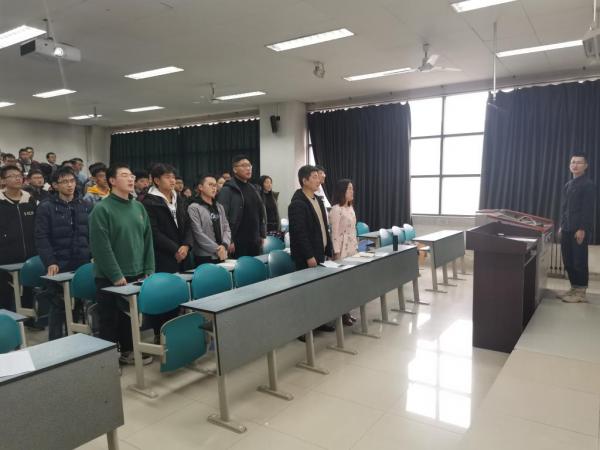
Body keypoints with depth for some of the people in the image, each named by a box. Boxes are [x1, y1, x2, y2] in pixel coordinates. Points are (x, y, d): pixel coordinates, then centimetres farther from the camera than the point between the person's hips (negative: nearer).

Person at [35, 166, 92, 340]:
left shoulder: (86, 206, 11)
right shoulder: (46, 208, 0)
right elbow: (41, 238, -6)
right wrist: (50, 262, -16)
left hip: (83, 264, 3)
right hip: (59, 266, -3)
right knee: (58, 305, 5)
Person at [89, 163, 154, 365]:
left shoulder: (139, 207, 8)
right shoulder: (102, 209, -11)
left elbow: (148, 240, 9)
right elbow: (101, 247, -16)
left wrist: (149, 270, 3)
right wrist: (116, 275, -18)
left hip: (136, 274, 6)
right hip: (110, 277, -6)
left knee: (131, 316, 17)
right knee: (110, 319, 6)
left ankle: (128, 350, 33)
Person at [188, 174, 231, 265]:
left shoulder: (219, 207, 14)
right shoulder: (194, 208, -6)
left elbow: (226, 228, 9)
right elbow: (198, 234, -13)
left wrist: (224, 245, -10)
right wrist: (217, 249, -14)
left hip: (222, 256, 6)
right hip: (204, 257, -5)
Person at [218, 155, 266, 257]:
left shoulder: (253, 189, 15)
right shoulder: (227, 190, -8)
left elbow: (261, 212, 18)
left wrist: (262, 234, 13)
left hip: (254, 241, 7)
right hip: (237, 242, -7)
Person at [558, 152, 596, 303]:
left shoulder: (588, 185, -7)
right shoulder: (568, 185, 16)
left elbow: (588, 209, -13)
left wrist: (582, 229, -18)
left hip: (580, 230, -7)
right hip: (567, 229, 7)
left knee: (579, 261, -2)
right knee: (568, 261, 9)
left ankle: (581, 292, 6)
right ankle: (574, 287, 19)